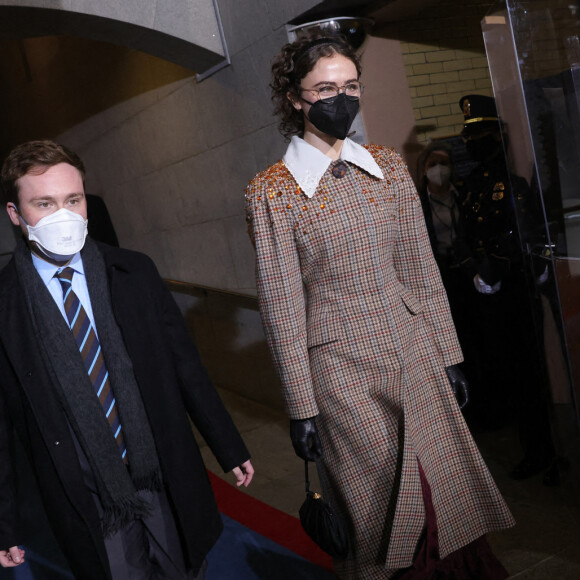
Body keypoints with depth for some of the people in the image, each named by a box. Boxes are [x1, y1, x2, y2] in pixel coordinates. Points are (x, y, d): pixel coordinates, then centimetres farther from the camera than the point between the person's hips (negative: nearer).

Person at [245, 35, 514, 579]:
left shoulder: (387, 165, 5)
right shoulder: (271, 190, -8)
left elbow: (420, 268, 8)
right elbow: (282, 304, -7)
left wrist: (446, 353, 7)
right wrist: (301, 406, -6)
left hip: (414, 351, 4)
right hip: (342, 369, -4)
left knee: (450, 491, 11)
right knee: (383, 510, 9)